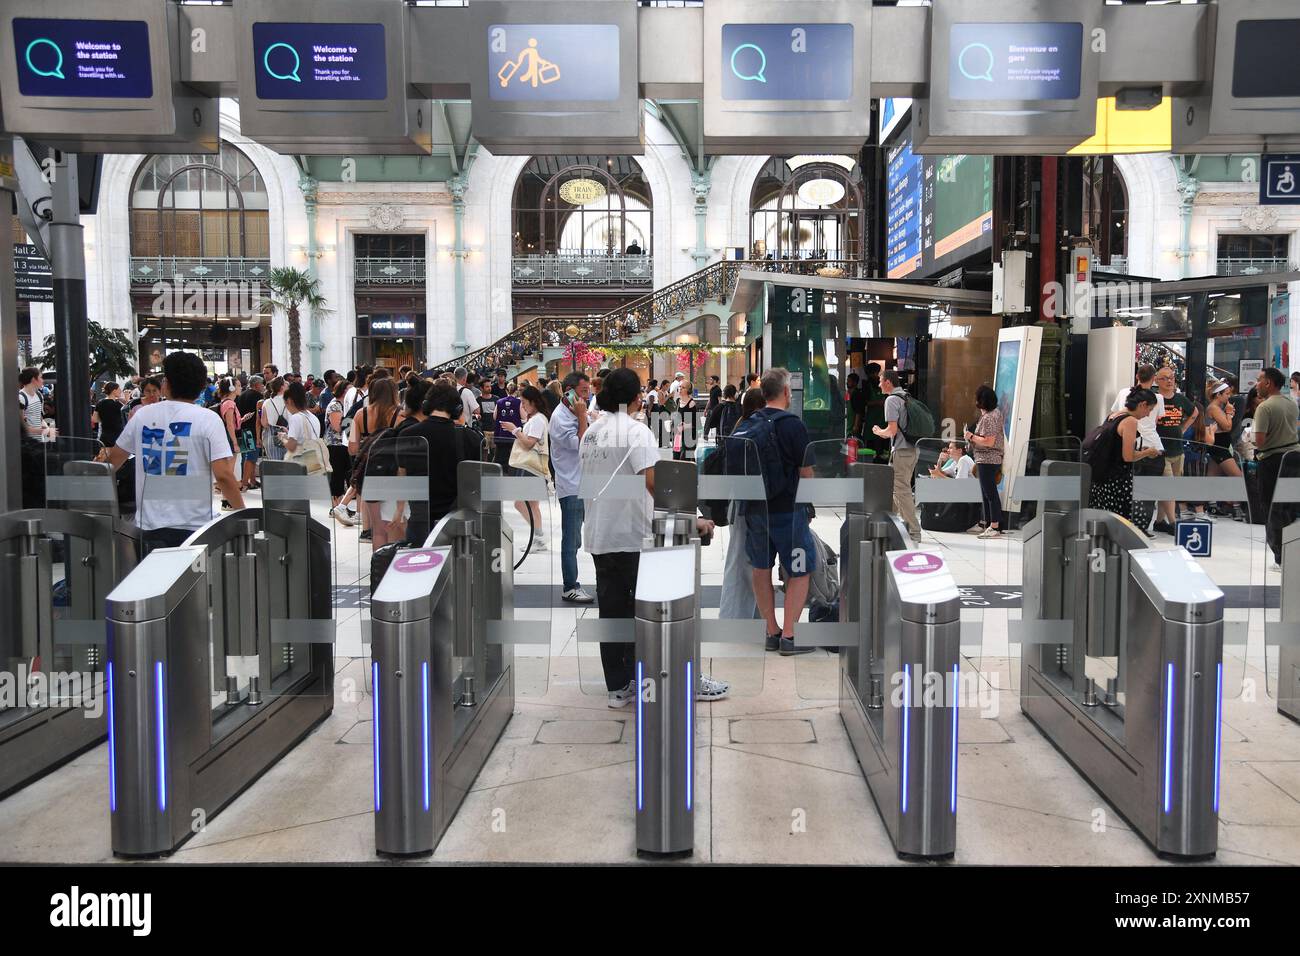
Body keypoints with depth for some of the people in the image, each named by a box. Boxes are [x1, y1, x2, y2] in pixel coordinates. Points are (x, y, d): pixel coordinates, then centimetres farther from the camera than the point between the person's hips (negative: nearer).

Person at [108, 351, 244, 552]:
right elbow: (223, 475, -15)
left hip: (151, 525, 3)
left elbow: (114, 460, 18)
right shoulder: (208, 419, -7)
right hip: (194, 526, -3)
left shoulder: (142, 415, 4)